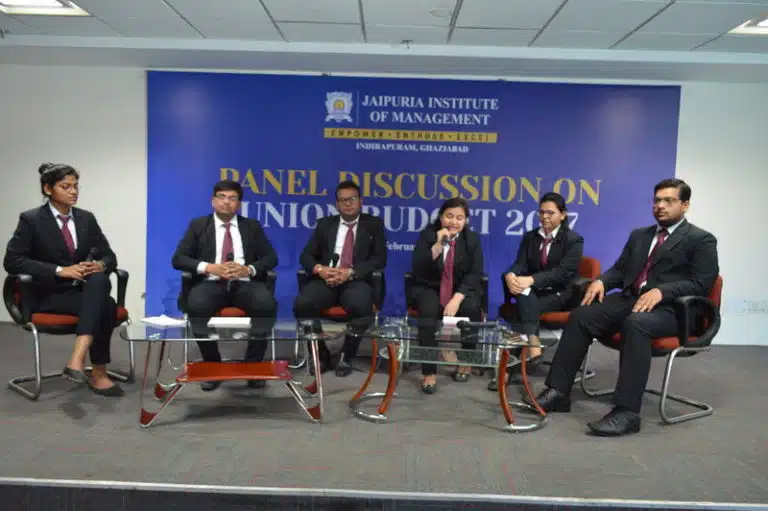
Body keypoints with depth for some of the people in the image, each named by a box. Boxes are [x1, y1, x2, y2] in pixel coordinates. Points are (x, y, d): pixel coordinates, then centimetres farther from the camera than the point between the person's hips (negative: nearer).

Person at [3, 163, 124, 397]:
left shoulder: (86, 218, 11)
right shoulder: (31, 219, -2)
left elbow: (109, 256, 12)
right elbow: (12, 261, -11)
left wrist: (99, 266, -14)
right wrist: (60, 271, -21)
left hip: (84, 290, 4)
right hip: (49, 294, -4)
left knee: (99, 280, -35)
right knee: (106, 306, -33)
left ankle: (77, 359, -42)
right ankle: (98, 373, -24)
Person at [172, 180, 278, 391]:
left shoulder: (252, 226, 16)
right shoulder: (198, 225, 13)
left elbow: (271, 257, 9)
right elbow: (178, 259, 5)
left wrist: (249, 269, -12)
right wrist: (208, 267, -14)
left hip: (244, 284, 1)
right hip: (211, 284, 0)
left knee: (267, 304, -32)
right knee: (196, 306, -35)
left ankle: (254, 365, -14)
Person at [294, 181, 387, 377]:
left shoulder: (374, 224, 11)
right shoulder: (325, 224, 17)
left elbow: (379, 259, 0)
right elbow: (306, 256, 12)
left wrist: (350, 272, -15)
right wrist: (320, 269, -12)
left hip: (356, 281, -2)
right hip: (326, 280, 2)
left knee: (360, 306, -36)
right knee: (302, 304, -28)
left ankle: (346, 356, -10)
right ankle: (321, 355, -5)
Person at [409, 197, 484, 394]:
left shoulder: (472, 239, -1)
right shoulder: (427, 234, -5)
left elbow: (475, 274, -9)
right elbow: (418, 268, -16)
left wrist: (457, 298, -24)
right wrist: (438, 244, -27)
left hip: (461, 290, 1)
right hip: (429, 288, -1)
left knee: (472, 308, -31)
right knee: (429, 310, -34)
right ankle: (429, 373, -28)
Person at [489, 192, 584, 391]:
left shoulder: (574, 240, -2)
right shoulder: (529, 237, 12)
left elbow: (563, 272, -16)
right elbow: (520, 264, -1)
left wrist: (531, 280, -31)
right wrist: (510, 275, -28)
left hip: (560, 294, -4)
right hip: (532, 293, 4)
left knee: (522, 309, -31)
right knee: (524, 293, -33)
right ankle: (533, 349, -44)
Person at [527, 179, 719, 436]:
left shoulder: (702, 240, 4)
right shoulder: (639, 235, 24)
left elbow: (702, 283, -7)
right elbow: (620, 270, 20)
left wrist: (661, 291, -23)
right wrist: (601, 281, -3)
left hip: (668, 308, -6)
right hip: (629, 299, 6)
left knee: (635, 324, -38)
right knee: (580, 316, -18)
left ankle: (627, 411, -37)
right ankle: (558, 391, -17)